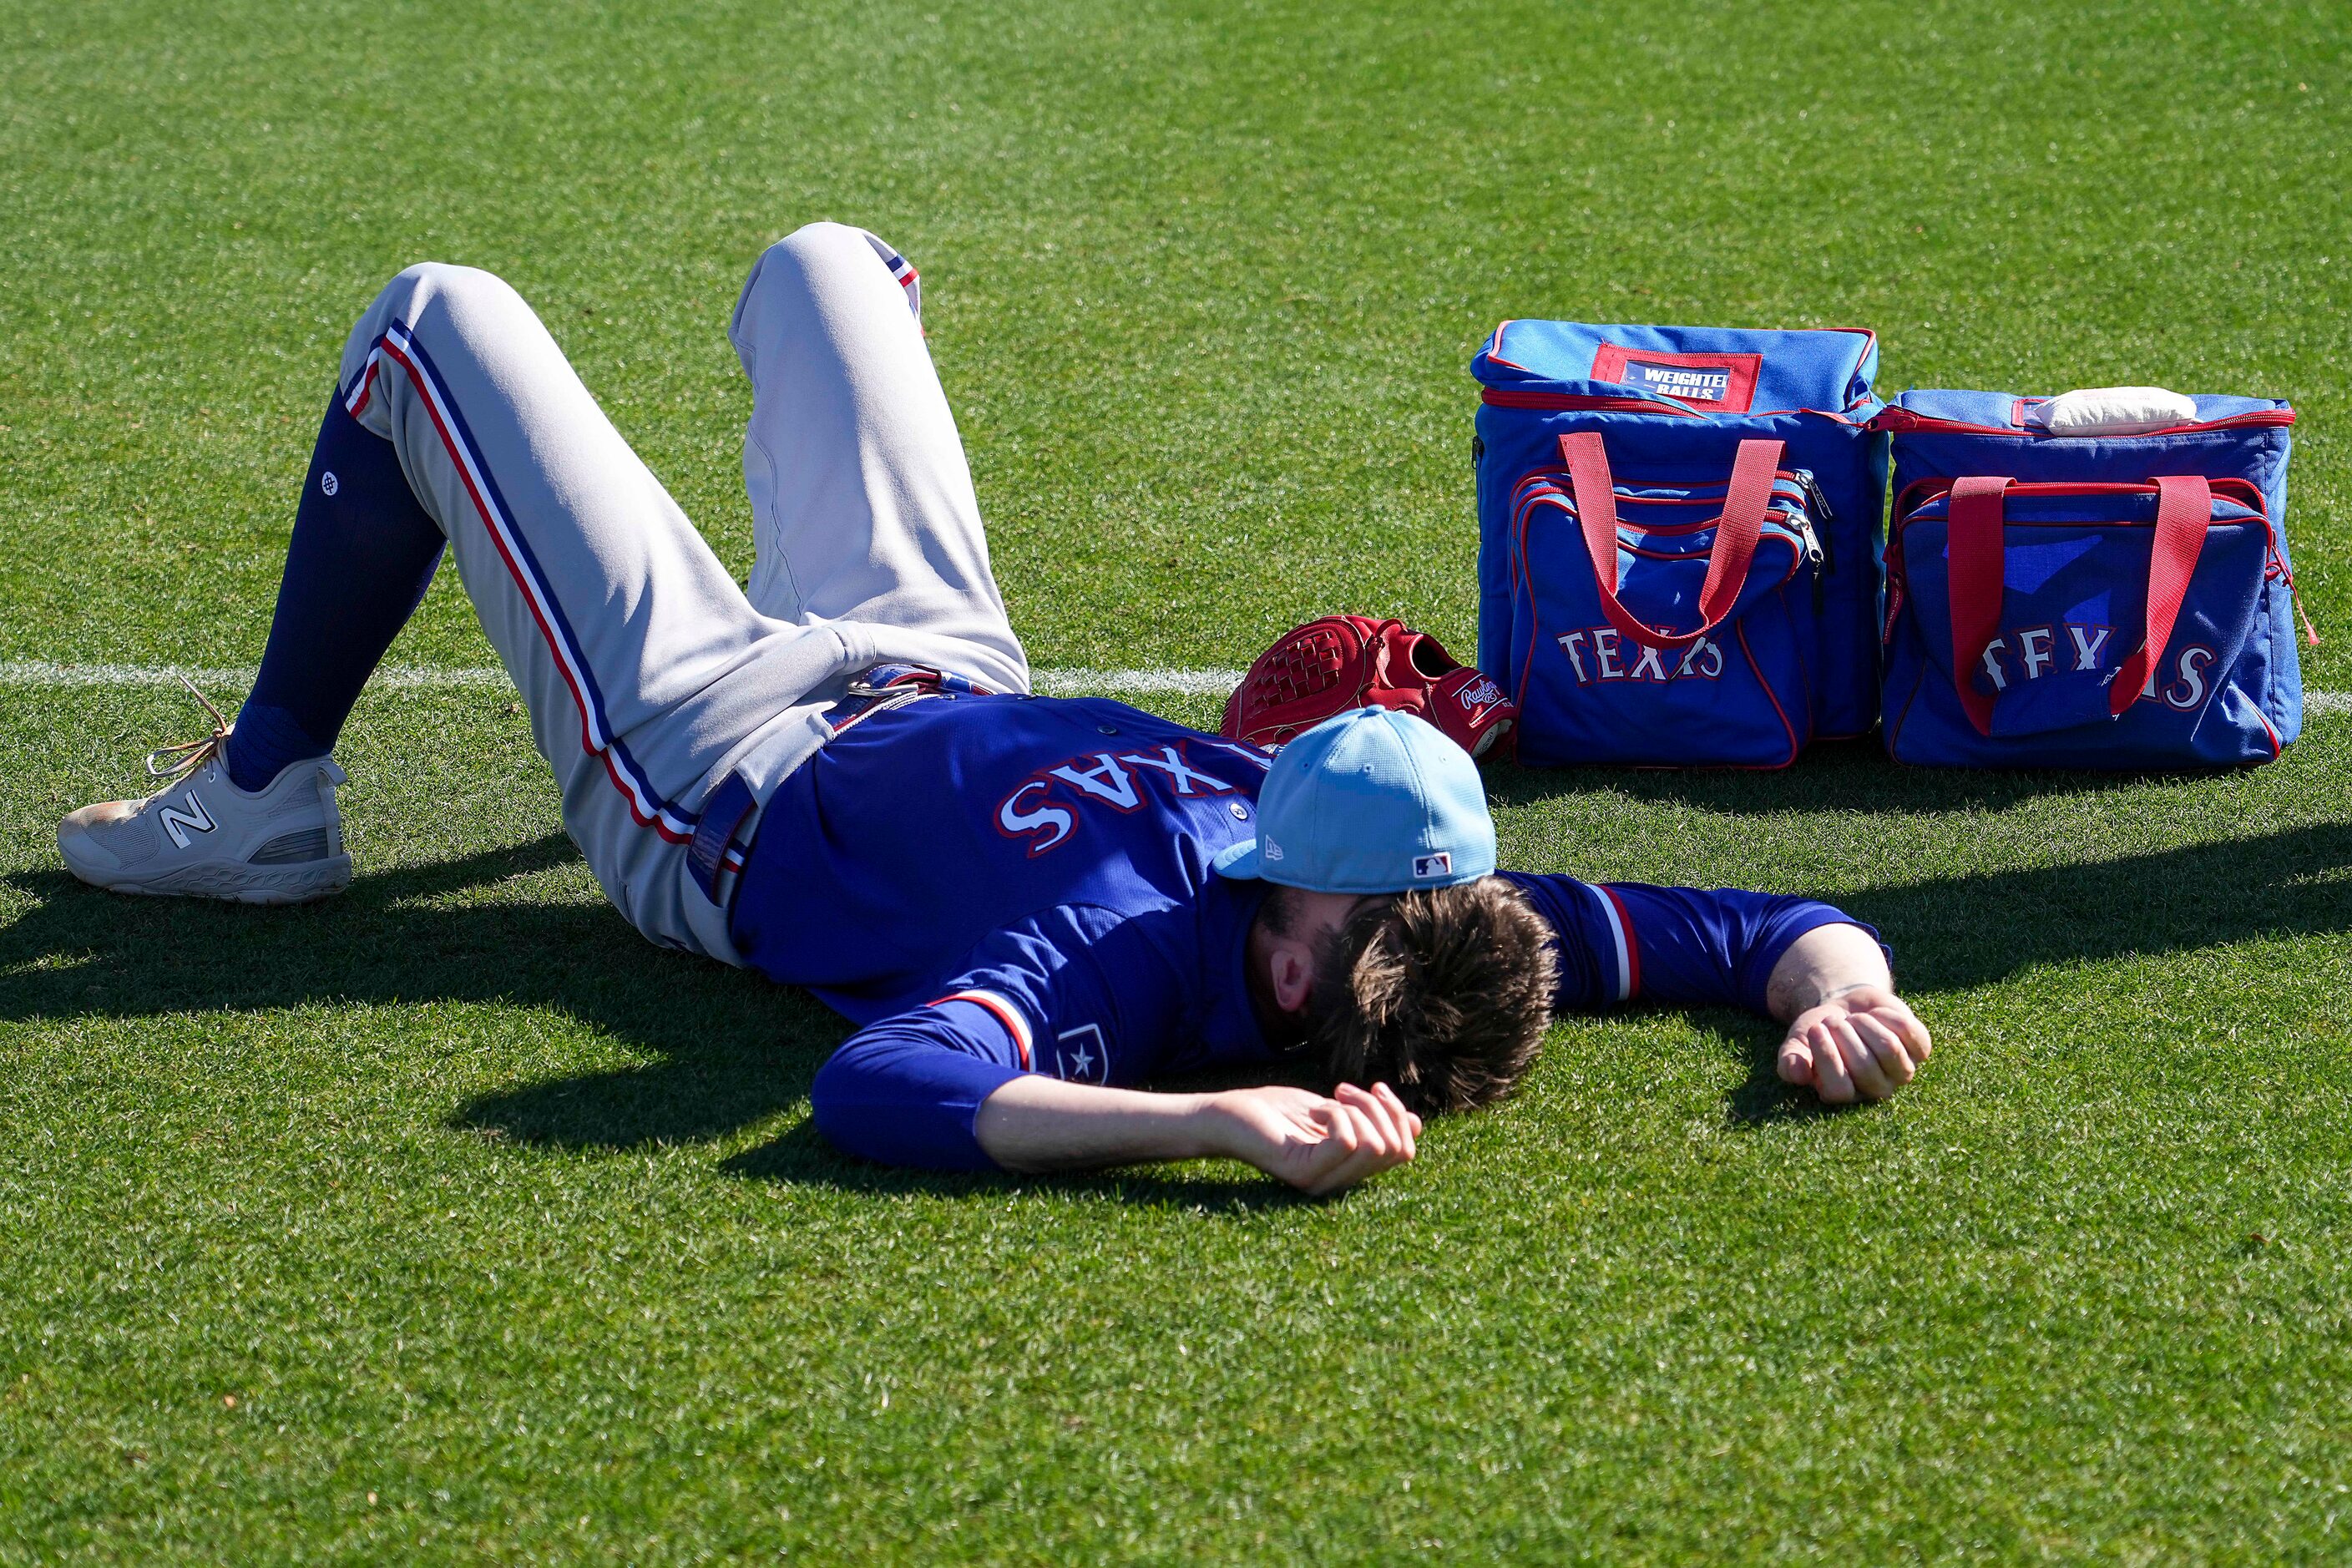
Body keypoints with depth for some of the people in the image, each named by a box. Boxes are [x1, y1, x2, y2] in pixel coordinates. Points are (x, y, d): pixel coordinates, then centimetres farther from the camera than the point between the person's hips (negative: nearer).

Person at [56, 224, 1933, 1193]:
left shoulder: (1125, 964, -47)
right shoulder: (1431, 926, -32)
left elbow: (876, 1089, -64)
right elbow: (1759, 924, -26)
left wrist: (1205, 1120, -70)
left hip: (707, 772, -6)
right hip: (945, 683, 6)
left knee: (436, 318, 7)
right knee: (822, 263, 27)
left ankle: (263, 795, 28)